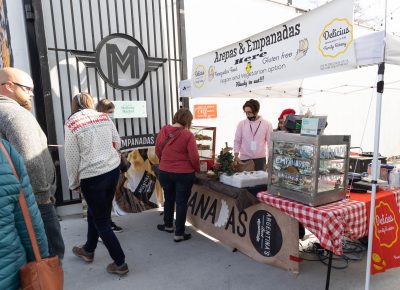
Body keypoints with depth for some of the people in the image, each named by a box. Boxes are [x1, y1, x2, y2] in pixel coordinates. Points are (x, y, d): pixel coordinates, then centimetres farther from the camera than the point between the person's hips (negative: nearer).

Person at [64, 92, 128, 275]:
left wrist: (74, 183, 6)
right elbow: (117, 143, 10)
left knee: (101, 221, 9)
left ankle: (120, 263, 17)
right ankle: (88, 250, 44)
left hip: (92, 177, -5)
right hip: (113, 170, 6)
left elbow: (72, 157, -6)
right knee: (95, 213, 24)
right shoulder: (104, 117, 4)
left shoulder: (72, 123, -8)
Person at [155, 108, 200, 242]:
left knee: (168, 199, 23)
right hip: (184, 174, -4)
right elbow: (194, 157, -15)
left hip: (164, 172, 4)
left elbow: (158, 151, 7)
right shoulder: (188, 135, -16)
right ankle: (179, 234, 19)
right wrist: (197, 169, 4)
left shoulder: (163, 130, -3)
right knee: (181, 202, 9)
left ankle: (168, 225, 42)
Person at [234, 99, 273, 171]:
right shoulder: (241, 124, 0)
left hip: (260, 159, 0)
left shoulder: (266, 124, -2)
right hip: (244, 159, 0)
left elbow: (270, 142, 2)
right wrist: (236, 155, -10)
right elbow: (237, 141, 2)